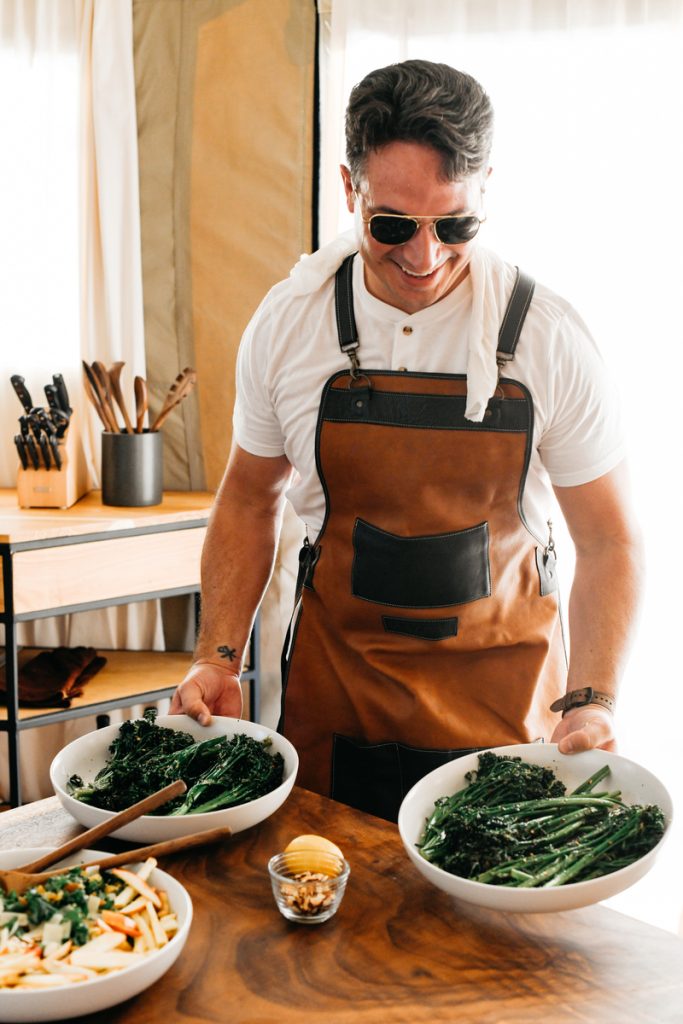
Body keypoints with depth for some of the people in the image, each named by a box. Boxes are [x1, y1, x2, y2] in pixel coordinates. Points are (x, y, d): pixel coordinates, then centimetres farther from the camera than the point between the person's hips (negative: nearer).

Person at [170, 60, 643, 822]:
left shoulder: (549, 337, -13)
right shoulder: (286, 322, -8)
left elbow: (608, 539, -6)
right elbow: (249, 501, 5)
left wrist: (591, 699, -19)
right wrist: (219, 657, -6)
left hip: (502, 694, -1)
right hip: (332, 691, 1)